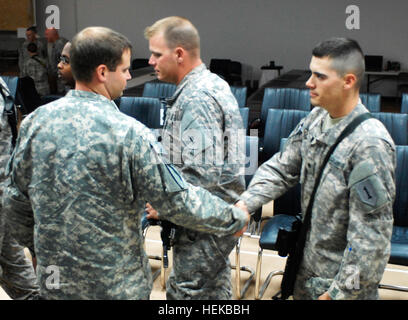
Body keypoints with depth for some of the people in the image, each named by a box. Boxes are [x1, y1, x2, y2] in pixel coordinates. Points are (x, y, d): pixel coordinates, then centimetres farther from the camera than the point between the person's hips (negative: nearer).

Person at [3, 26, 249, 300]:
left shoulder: (35, 121, -5)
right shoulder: (129, 133, -21)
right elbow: (177, 201, -17)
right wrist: (235, 219, -2)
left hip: (54, 277, 5)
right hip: (116, 283, -4)